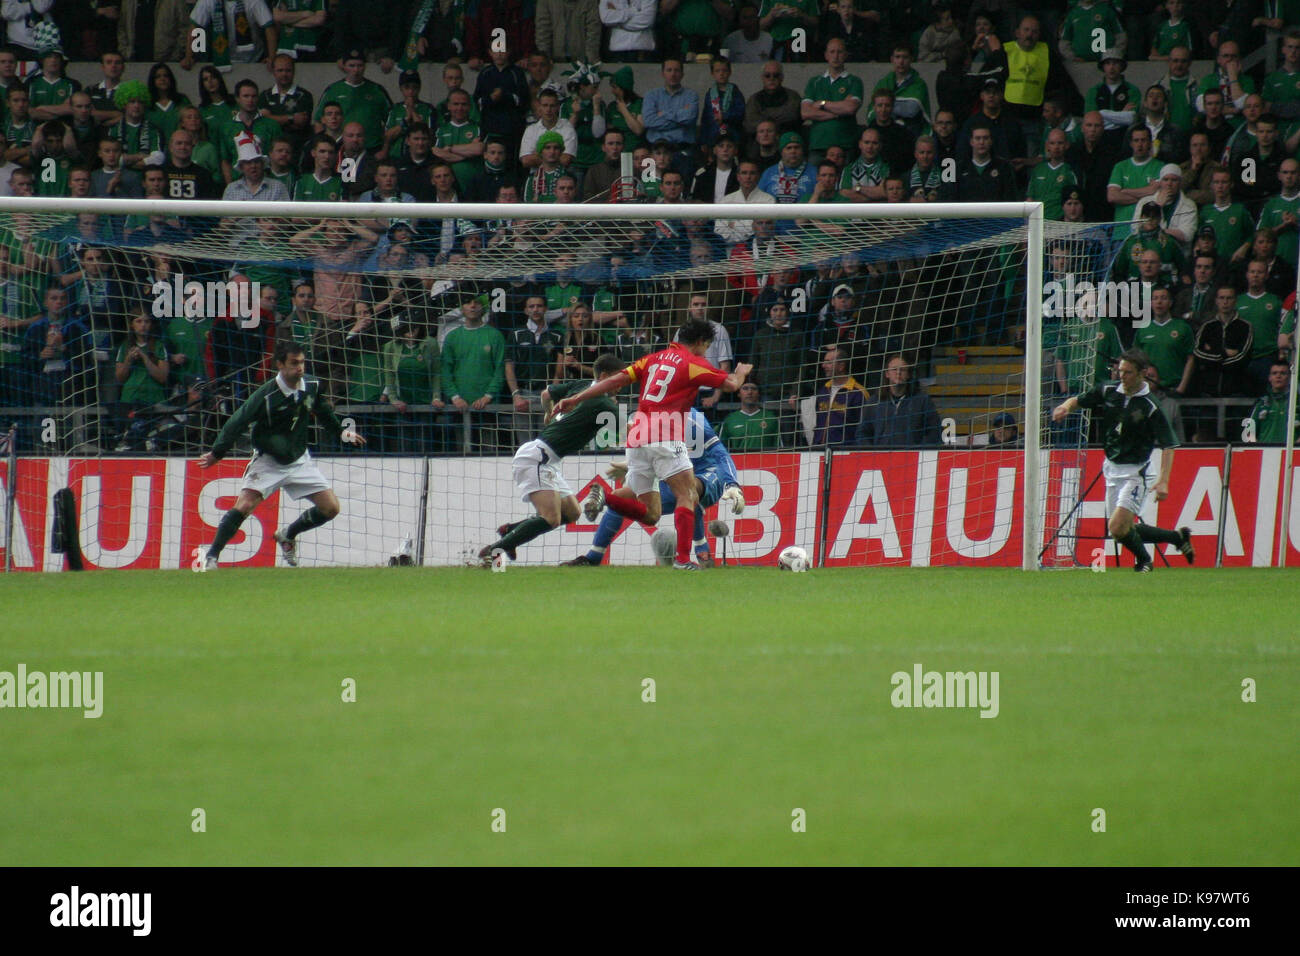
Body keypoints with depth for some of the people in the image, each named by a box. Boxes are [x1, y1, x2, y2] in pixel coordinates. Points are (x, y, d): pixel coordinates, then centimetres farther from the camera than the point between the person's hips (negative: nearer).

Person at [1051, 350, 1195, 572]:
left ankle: (1143, 560, 12)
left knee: (1118, 527, -17)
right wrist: (1066, 406, -12)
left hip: (1134, 472, -7)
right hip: (1112, 469, 7)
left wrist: (1163, 481, -28)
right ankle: (1177, 537, 30)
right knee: (1124, 530, 12)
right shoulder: (1108, 391, -1)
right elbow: (1078, 400, 13)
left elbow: (1168, 445, -17)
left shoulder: (1150, 407, -17)